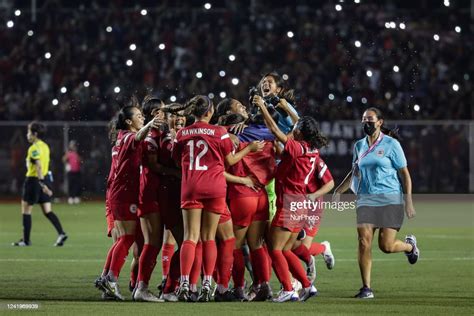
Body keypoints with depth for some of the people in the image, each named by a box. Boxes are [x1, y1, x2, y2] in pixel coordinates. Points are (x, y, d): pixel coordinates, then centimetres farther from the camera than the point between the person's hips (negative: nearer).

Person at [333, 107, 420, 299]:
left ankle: (409, 245, 28)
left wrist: (408, 200, -7)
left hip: (390, 199, -4)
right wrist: (339, 191, 14)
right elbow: (354, 173, 25)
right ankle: (366, 288, -5)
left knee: (386, 246, -8)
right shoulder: (359, 146, 12)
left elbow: (404, 173, -1)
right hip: (366, 200, 4)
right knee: (364, 242, -11)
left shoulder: (391, 144, -3)